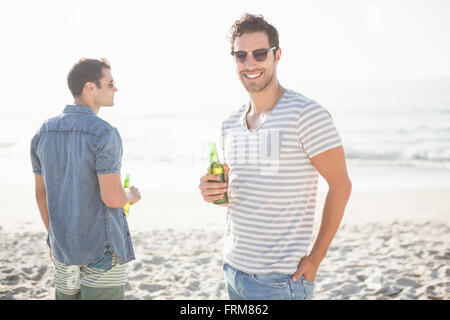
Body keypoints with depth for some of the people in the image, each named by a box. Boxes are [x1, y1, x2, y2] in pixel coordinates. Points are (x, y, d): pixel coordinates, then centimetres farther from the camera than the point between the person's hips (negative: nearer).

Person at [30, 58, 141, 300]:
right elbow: (112, 198, -22)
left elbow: (41, 192, 10)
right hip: (103, 248, -6)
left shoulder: (44, 133, 4)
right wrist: (131, 196, 2)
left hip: (65, 245, 7)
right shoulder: (104, 134, -18)